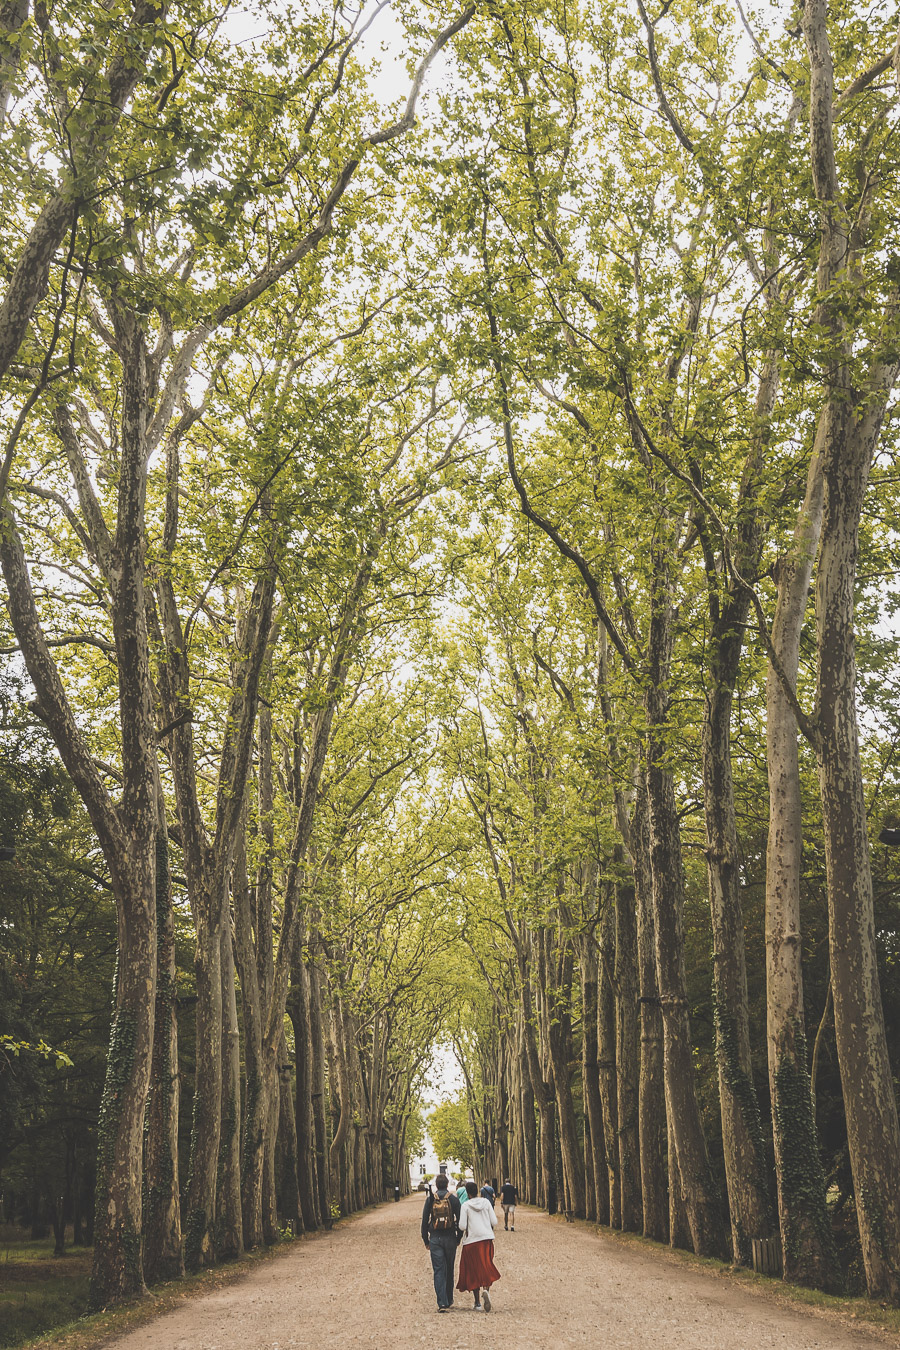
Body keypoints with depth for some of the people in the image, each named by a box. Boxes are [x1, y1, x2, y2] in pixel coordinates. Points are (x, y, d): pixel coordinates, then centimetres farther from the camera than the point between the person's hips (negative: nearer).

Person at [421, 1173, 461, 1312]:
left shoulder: (430, 1199, -1)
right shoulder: (453, 1199, -3)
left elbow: (424, 1220, 1)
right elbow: (459, 1220, -2)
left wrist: (426, 1240, 10)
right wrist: (458, 1238, 9)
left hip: (435, 1239, 0)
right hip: (450, 1238, 1)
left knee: (439, 1271, -1)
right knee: (449, 1270, 15)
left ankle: (442, 1303, -12)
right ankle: (449, 1301, 25)